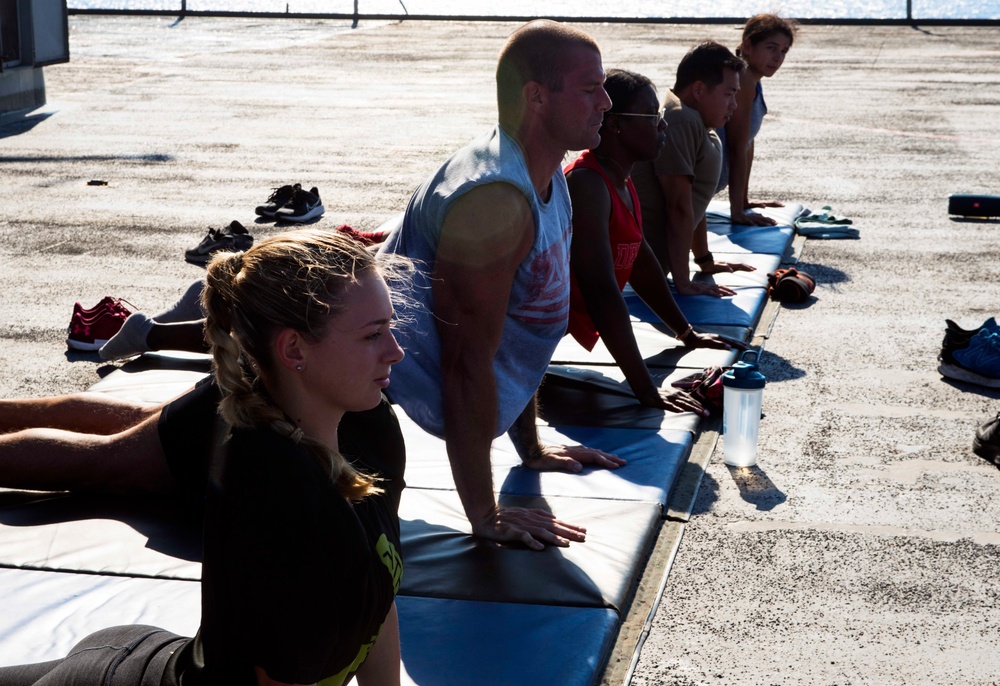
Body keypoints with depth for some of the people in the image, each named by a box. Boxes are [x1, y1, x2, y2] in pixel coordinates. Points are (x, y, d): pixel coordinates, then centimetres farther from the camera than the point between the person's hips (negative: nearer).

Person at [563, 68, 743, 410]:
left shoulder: (619, 180, 9)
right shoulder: (586, 184, -22)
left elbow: (641, 262, 21)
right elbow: (602, 292, -29)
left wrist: (687, 334, 23)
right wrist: (646, 389, -30)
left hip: (583, 337, 10)